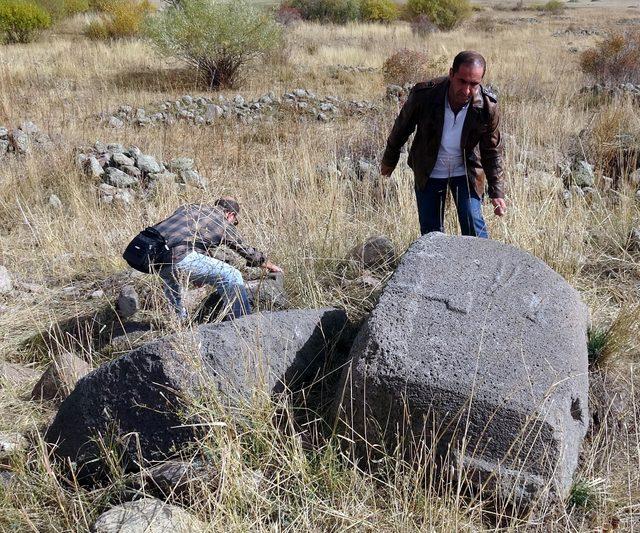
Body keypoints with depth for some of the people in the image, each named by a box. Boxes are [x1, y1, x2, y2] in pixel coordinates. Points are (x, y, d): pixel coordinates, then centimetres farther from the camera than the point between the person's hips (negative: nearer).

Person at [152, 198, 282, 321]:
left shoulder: (189, 207, 29)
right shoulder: (224, 225, 15)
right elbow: (247, 251, 28)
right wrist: (270, 266, 47)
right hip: (178, 257, -7)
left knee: (170, 275, 42)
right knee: (232, 276, 2)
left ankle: (181, 318, 47)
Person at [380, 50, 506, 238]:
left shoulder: (487, 107, -23)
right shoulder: (423, 95, -26)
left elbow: (492, 151, -8)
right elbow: (402, 128, -6)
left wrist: (497, 193, -10)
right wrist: (389, 160, 7)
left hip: (466, 172, 0)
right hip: (429, 172, 0)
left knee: (474, 228, -7)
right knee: (430, 232, 6)